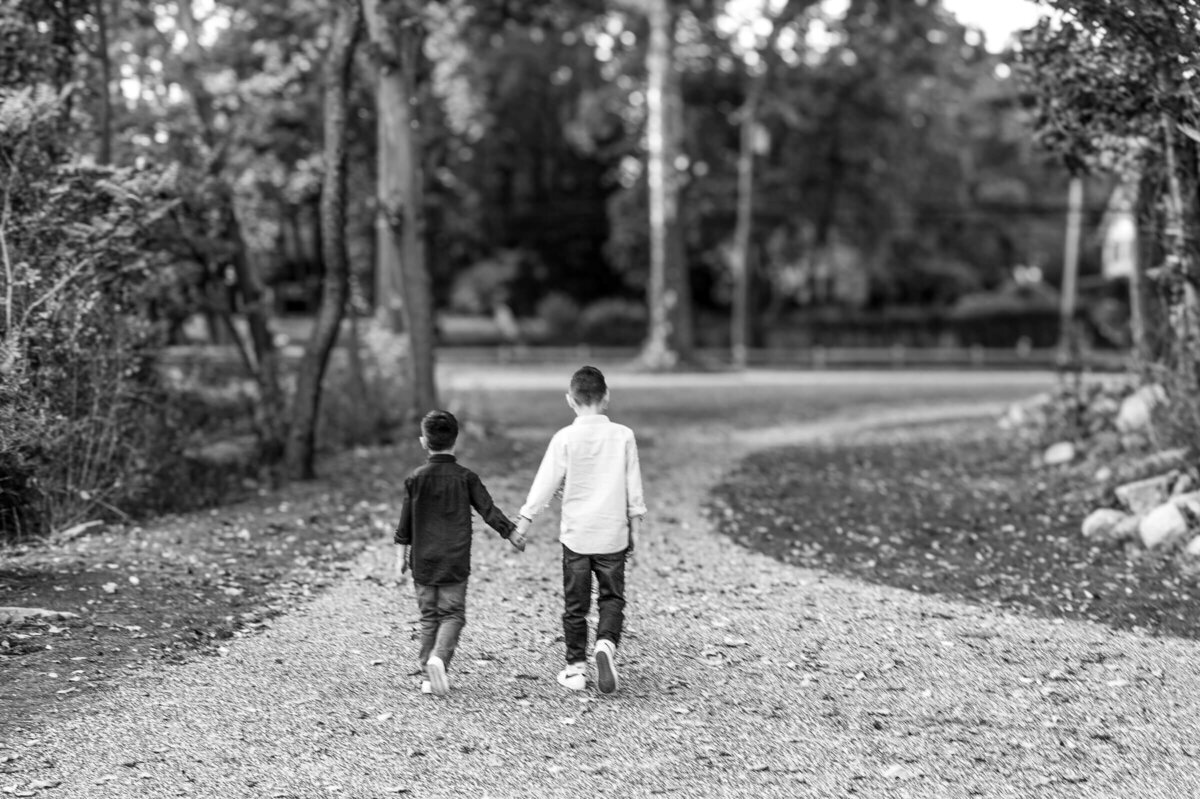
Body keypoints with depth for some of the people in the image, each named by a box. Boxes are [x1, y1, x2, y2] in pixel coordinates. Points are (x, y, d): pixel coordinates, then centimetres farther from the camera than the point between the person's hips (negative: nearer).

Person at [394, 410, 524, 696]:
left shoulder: (415, 478, -1)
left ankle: (429, 677, 9)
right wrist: (513, 535, 9)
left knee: (428, 617, 10)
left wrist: (401, 552, 15)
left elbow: (405, 520, 4)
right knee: (452, 615, 4)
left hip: (423, 562, 2)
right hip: (455, 562, -2)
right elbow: (489, 510, -3)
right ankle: (438, 658, -22)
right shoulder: (466, 477, -4)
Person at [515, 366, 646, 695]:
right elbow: (634, 489, 2)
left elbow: (545, 483, -5)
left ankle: (576, 667, 14)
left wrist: (523, 522, 4)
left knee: (575, 604, 10)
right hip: (613, 534, 1)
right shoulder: (623, 436, -2)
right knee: (612, 597, 11)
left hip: (575, 535, -1)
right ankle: (606, 644, -15)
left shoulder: (565, 438, -7)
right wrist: (635, 531, 12)